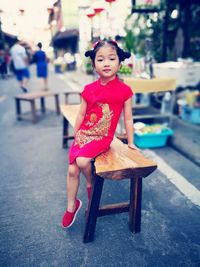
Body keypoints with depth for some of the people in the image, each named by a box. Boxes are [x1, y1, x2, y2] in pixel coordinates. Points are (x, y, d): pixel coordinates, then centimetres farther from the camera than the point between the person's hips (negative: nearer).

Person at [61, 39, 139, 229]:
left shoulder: (124, 90, -7)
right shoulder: (89, 89, -1)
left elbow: (127, 118, -2)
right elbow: (81, 115, 7)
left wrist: (130, 143, 3)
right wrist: (75, 137, 12)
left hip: (102, 138, -3)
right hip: (83, 135, 4)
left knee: (82, 160, -26)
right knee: (72, 169, 1)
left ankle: (90, 184, 9)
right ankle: (71, 206, 24)